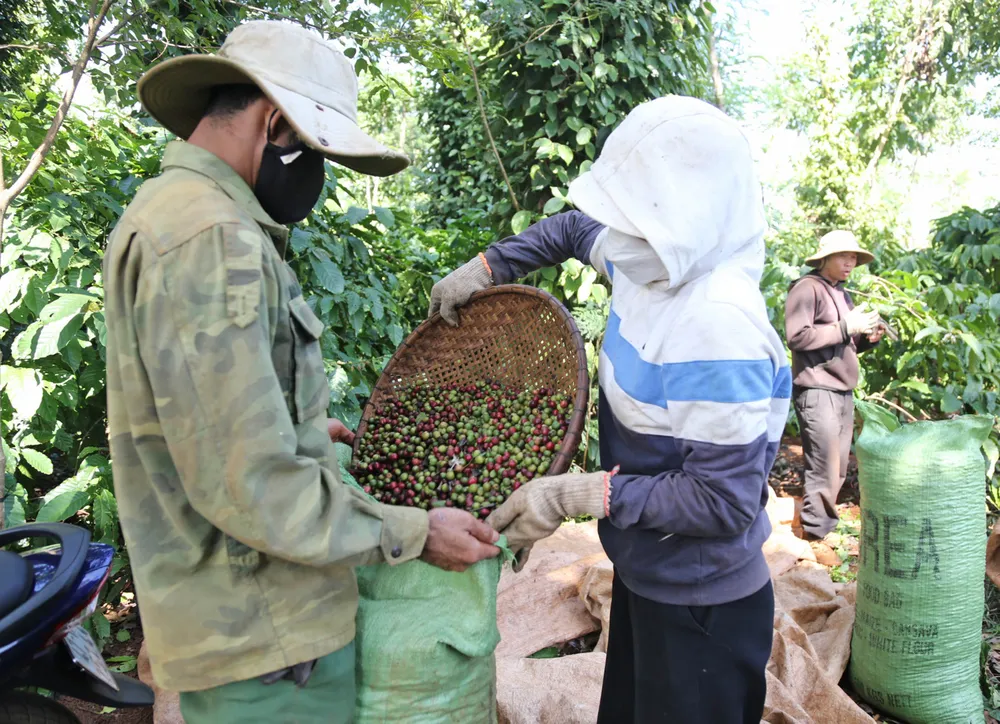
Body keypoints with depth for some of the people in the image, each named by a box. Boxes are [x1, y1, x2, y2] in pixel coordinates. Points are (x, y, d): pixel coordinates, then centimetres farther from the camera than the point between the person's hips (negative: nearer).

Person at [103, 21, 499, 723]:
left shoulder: (167, 209, 11)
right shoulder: (211, 240, -24)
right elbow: (248, 484, -27)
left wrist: (304, 426, 23)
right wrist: (416, 533, -18)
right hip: (266, 639, -10)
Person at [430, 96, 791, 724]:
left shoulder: (719, 326, -31)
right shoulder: (652, 269, -6)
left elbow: (724, 502, -29)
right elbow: (575, 228, 15)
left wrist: (577, 494, -29)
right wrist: (484, 270, 8)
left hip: (699, 607, -8)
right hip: (644, 577, 8)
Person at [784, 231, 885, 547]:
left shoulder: (842, 293, 19)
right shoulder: (807, 288, -8)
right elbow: (797, 337, -19)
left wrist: (868, 337, 4)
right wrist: (846, 327, -18)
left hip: (844, 391, 9)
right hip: (817, 391, -9)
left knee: (838, 470, 11)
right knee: (824, 470, -6)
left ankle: (810, 522, 22)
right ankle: (814, 537, 6)